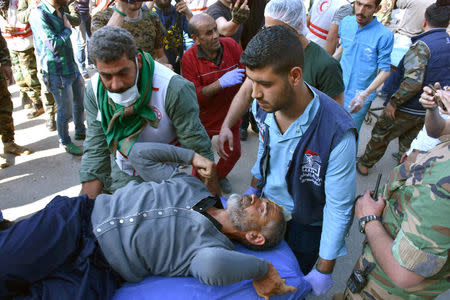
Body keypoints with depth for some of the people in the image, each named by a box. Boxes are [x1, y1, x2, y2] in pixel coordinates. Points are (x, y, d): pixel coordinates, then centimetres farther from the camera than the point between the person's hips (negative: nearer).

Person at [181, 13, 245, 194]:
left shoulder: (231, 45, -12)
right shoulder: (189, 59, -20)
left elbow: (246, 73, -1)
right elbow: (193, 96, -25)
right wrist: (221, 83, -35)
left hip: (230, 115, 4)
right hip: (205, 118, -3)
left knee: (234, 152, 19)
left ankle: (220, 175, 50)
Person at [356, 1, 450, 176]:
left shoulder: (422, 45, -23)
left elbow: (413, 82, -32)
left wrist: (394, 102, -22)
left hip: (408, 109, -7)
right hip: (430, 110, 7)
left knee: (380, 135, 13)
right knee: (409, 141, 25)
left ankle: (364, 165, 29)